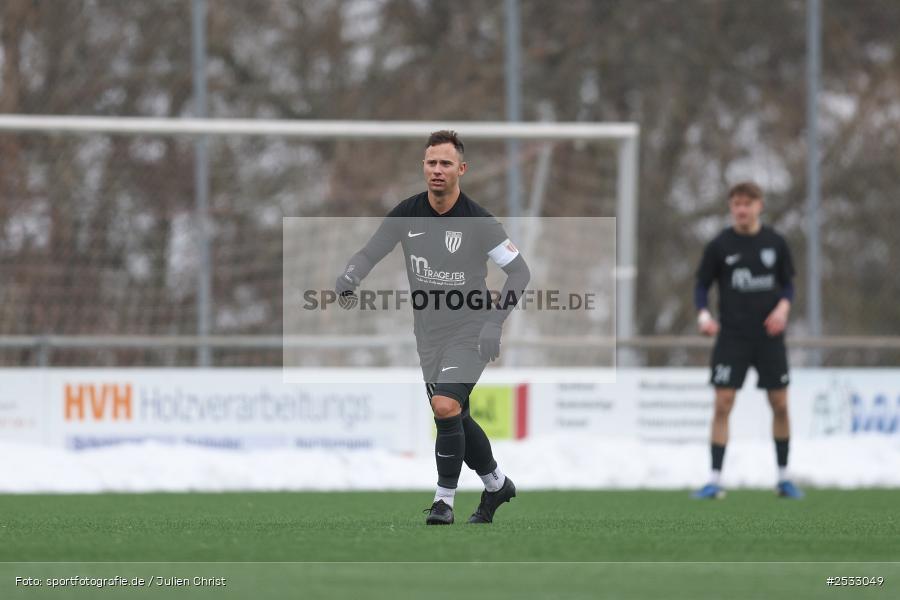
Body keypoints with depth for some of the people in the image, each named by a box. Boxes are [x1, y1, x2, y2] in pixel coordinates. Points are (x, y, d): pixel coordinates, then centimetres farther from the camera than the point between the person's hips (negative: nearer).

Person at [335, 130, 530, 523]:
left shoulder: (478, 221, -15)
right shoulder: (407, 213, -4)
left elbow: (519, 271, -9)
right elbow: (371, 252, 1)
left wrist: (494, 322, -18)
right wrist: (351, 274, -22)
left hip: (469, 332, -5)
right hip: (428, 336, 5)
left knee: (446, 407, -22)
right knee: (456, 419, 13)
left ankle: (444, 499, -10)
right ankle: (496, 485, 36)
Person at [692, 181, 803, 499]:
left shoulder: (775, 243, 3)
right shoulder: (719, 246, -2)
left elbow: (788, 283, 9)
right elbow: (702, 284, 3)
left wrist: (783, 307, -11)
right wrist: (703, 314, -16)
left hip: (769, 336, 2)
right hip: (732, 337, -1)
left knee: (780, 404, 3)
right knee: (722, 403, -9)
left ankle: (783, 477, 19)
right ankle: (715, 480, -5)